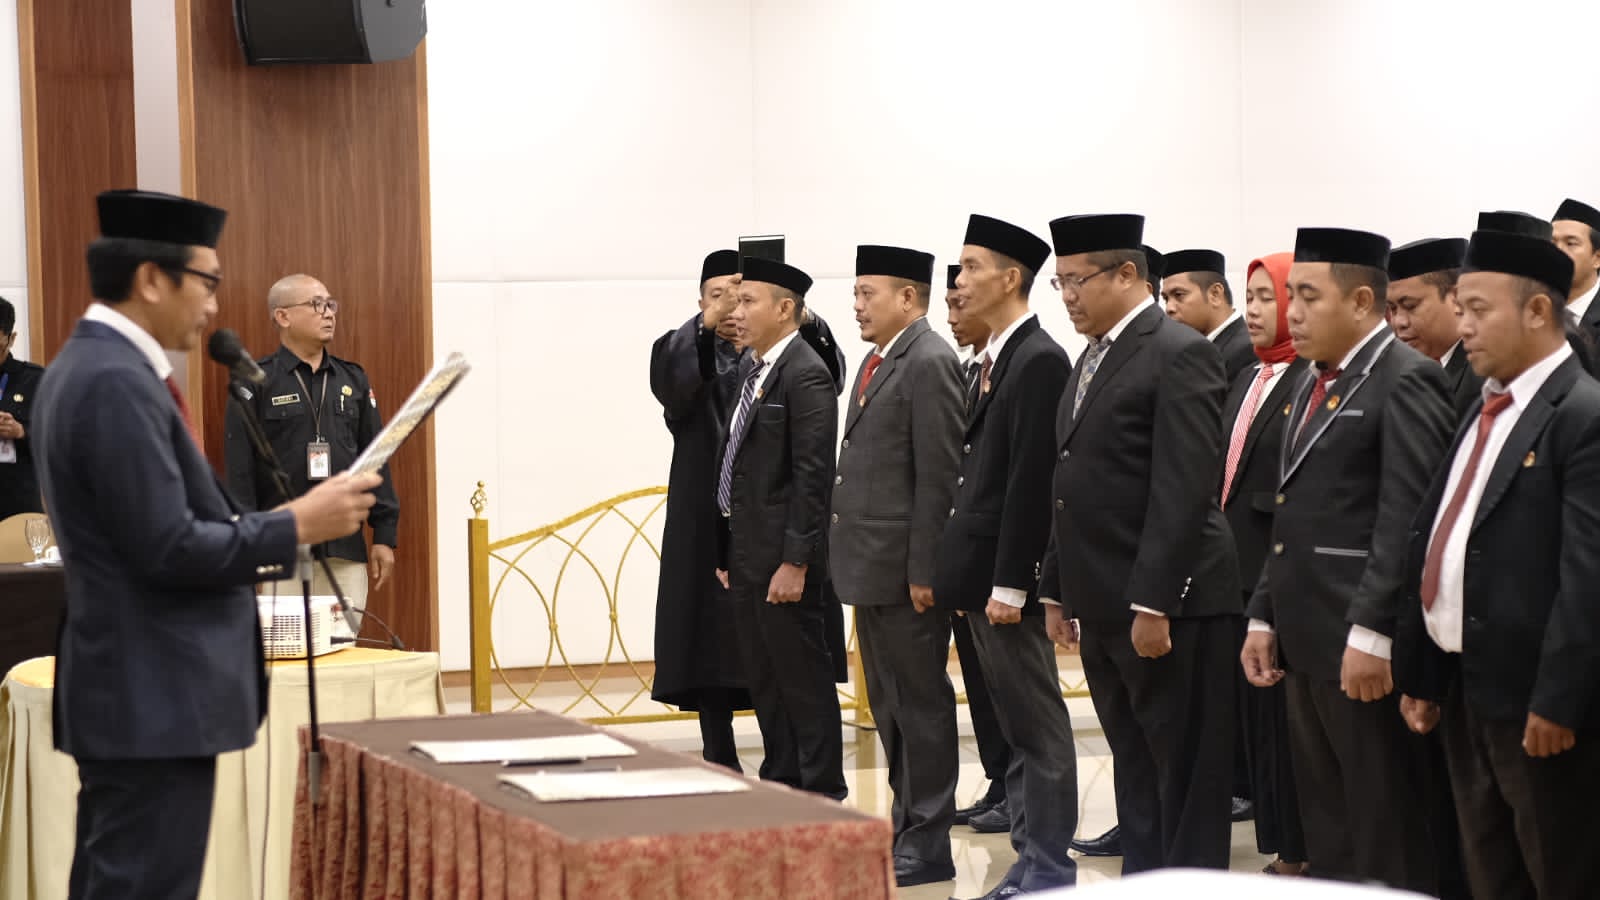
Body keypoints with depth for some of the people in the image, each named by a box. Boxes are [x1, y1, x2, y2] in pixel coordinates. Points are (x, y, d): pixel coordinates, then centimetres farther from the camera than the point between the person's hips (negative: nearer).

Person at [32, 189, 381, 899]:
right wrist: (296, 525, -12)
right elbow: (169, 548, -22)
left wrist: (256, 534, 13)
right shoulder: (118, 382, -19)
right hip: (154, 698, -11)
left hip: (131, 688, 11)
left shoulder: (84, 366, 13)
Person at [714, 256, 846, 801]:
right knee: (764, 679, 14)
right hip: (746, 552, 9)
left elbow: (813, 476, -18)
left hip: (783, 556, -9)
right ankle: (780, 787, 23)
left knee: (805, 680, -1)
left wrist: (794, 562, -21)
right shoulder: (751, 371, 13)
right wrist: (729, 551, 15)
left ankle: (821, 793, 7)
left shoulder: (805, 376, -14)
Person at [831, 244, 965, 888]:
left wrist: (924, 570, -19)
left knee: (920, 702, -2)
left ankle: (927, 846, 5)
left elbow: (939, 475, -18)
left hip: (905, 568, -10)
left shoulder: (929, 363, -14)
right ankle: (906, 826, 25)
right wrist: (849, 556, 14)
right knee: (889, 705, 16)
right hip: (872, 566, 10)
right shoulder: (878, 361, 15)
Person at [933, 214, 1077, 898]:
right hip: (980, 571, 10)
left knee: (1037, 725, -3)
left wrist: (1008, 584, -20)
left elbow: (1031, 482, -18)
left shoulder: (1039, 361, -14)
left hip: (1008, 577, -10)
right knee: (1014, 726, 13)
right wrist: (962, 572, 14)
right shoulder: (996, 359, 15)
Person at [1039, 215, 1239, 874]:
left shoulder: (1180, 355, -11)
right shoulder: (1094, 359, 16)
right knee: (1136, 775, 13)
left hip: (1168, 605, -9)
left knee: (1185, 778, -1)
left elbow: (1183, 491, -18)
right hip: (1104, 607, 9)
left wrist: (1153, 603, -22)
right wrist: (1056, 590, 16)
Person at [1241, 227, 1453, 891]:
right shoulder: (1313, 382, 17)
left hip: (1362, 644, -9)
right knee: (1325, 818, 14)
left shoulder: (1405, 381, -12)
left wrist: (1371, 635, -22)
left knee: (1386, 828, -1)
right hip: (1307, 638, 9)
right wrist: (1264, 617, 15)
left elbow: (1408, 519, -19)